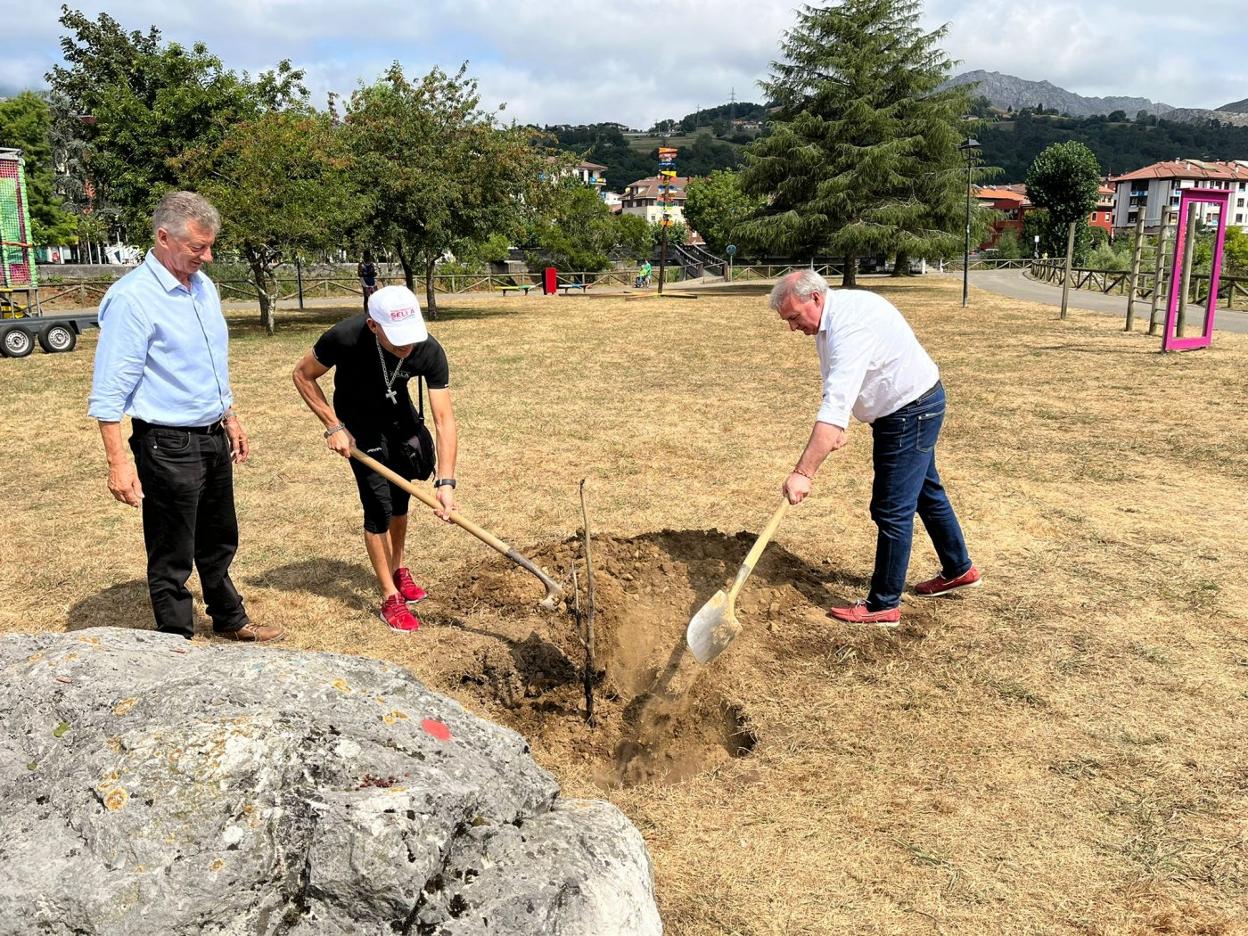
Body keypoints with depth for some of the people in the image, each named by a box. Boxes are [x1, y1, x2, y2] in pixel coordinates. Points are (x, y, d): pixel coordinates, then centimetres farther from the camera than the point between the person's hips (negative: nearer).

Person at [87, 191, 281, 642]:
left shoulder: (204, 286, 8)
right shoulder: (132, 297, -17)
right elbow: (109, 392, -18)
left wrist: (231, 419, 21)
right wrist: (118, 463, -22)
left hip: (212, 438, 8)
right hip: (168, 446, -8)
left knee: (219, 541, 23)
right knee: (172, 558, 4)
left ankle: (230, 620, 40)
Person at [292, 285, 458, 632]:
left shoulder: (429, 351, -31)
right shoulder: (345, 337, -36)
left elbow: (444, 418, -29)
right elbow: (303, 375, -17)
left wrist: (445, 482, -36)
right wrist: (334, 427, -22)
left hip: (399, 415, 3)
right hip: (359, 423, -3)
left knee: (401, 497, 14)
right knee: (379, 505, -9)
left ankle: (398, 568, 38)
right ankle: (390, 597, 3)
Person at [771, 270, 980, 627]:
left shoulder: (851, 324, -32)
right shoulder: (832, 314, 1)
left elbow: (836, 405, -41)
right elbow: (837, 393, 9)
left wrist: (804, 473, -45)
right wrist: (835, 429, -6)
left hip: (911, 412, -11)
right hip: (906, 408, 11)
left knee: (892, 511, -5)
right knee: (925, 493, 23)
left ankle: (884, 605, 5)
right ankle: (959, 569, 41)